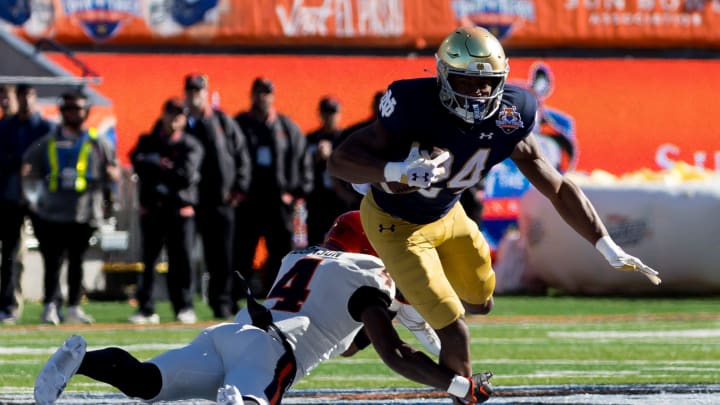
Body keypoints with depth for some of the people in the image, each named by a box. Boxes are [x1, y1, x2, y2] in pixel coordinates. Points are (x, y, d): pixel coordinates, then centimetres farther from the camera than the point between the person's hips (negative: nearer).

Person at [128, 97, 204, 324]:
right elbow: (138, 164, -4)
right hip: (151, 210, 2)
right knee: (148, 259, 1)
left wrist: (156, 168, -6)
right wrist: (168, 169, -11)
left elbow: (186, 176, -9)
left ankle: (184, 308, 3)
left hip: (180, 210, -2)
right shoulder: (148, 142, 13)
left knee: (182, 259, -4)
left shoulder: (190, 146, 5)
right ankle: (146, 309, 4)